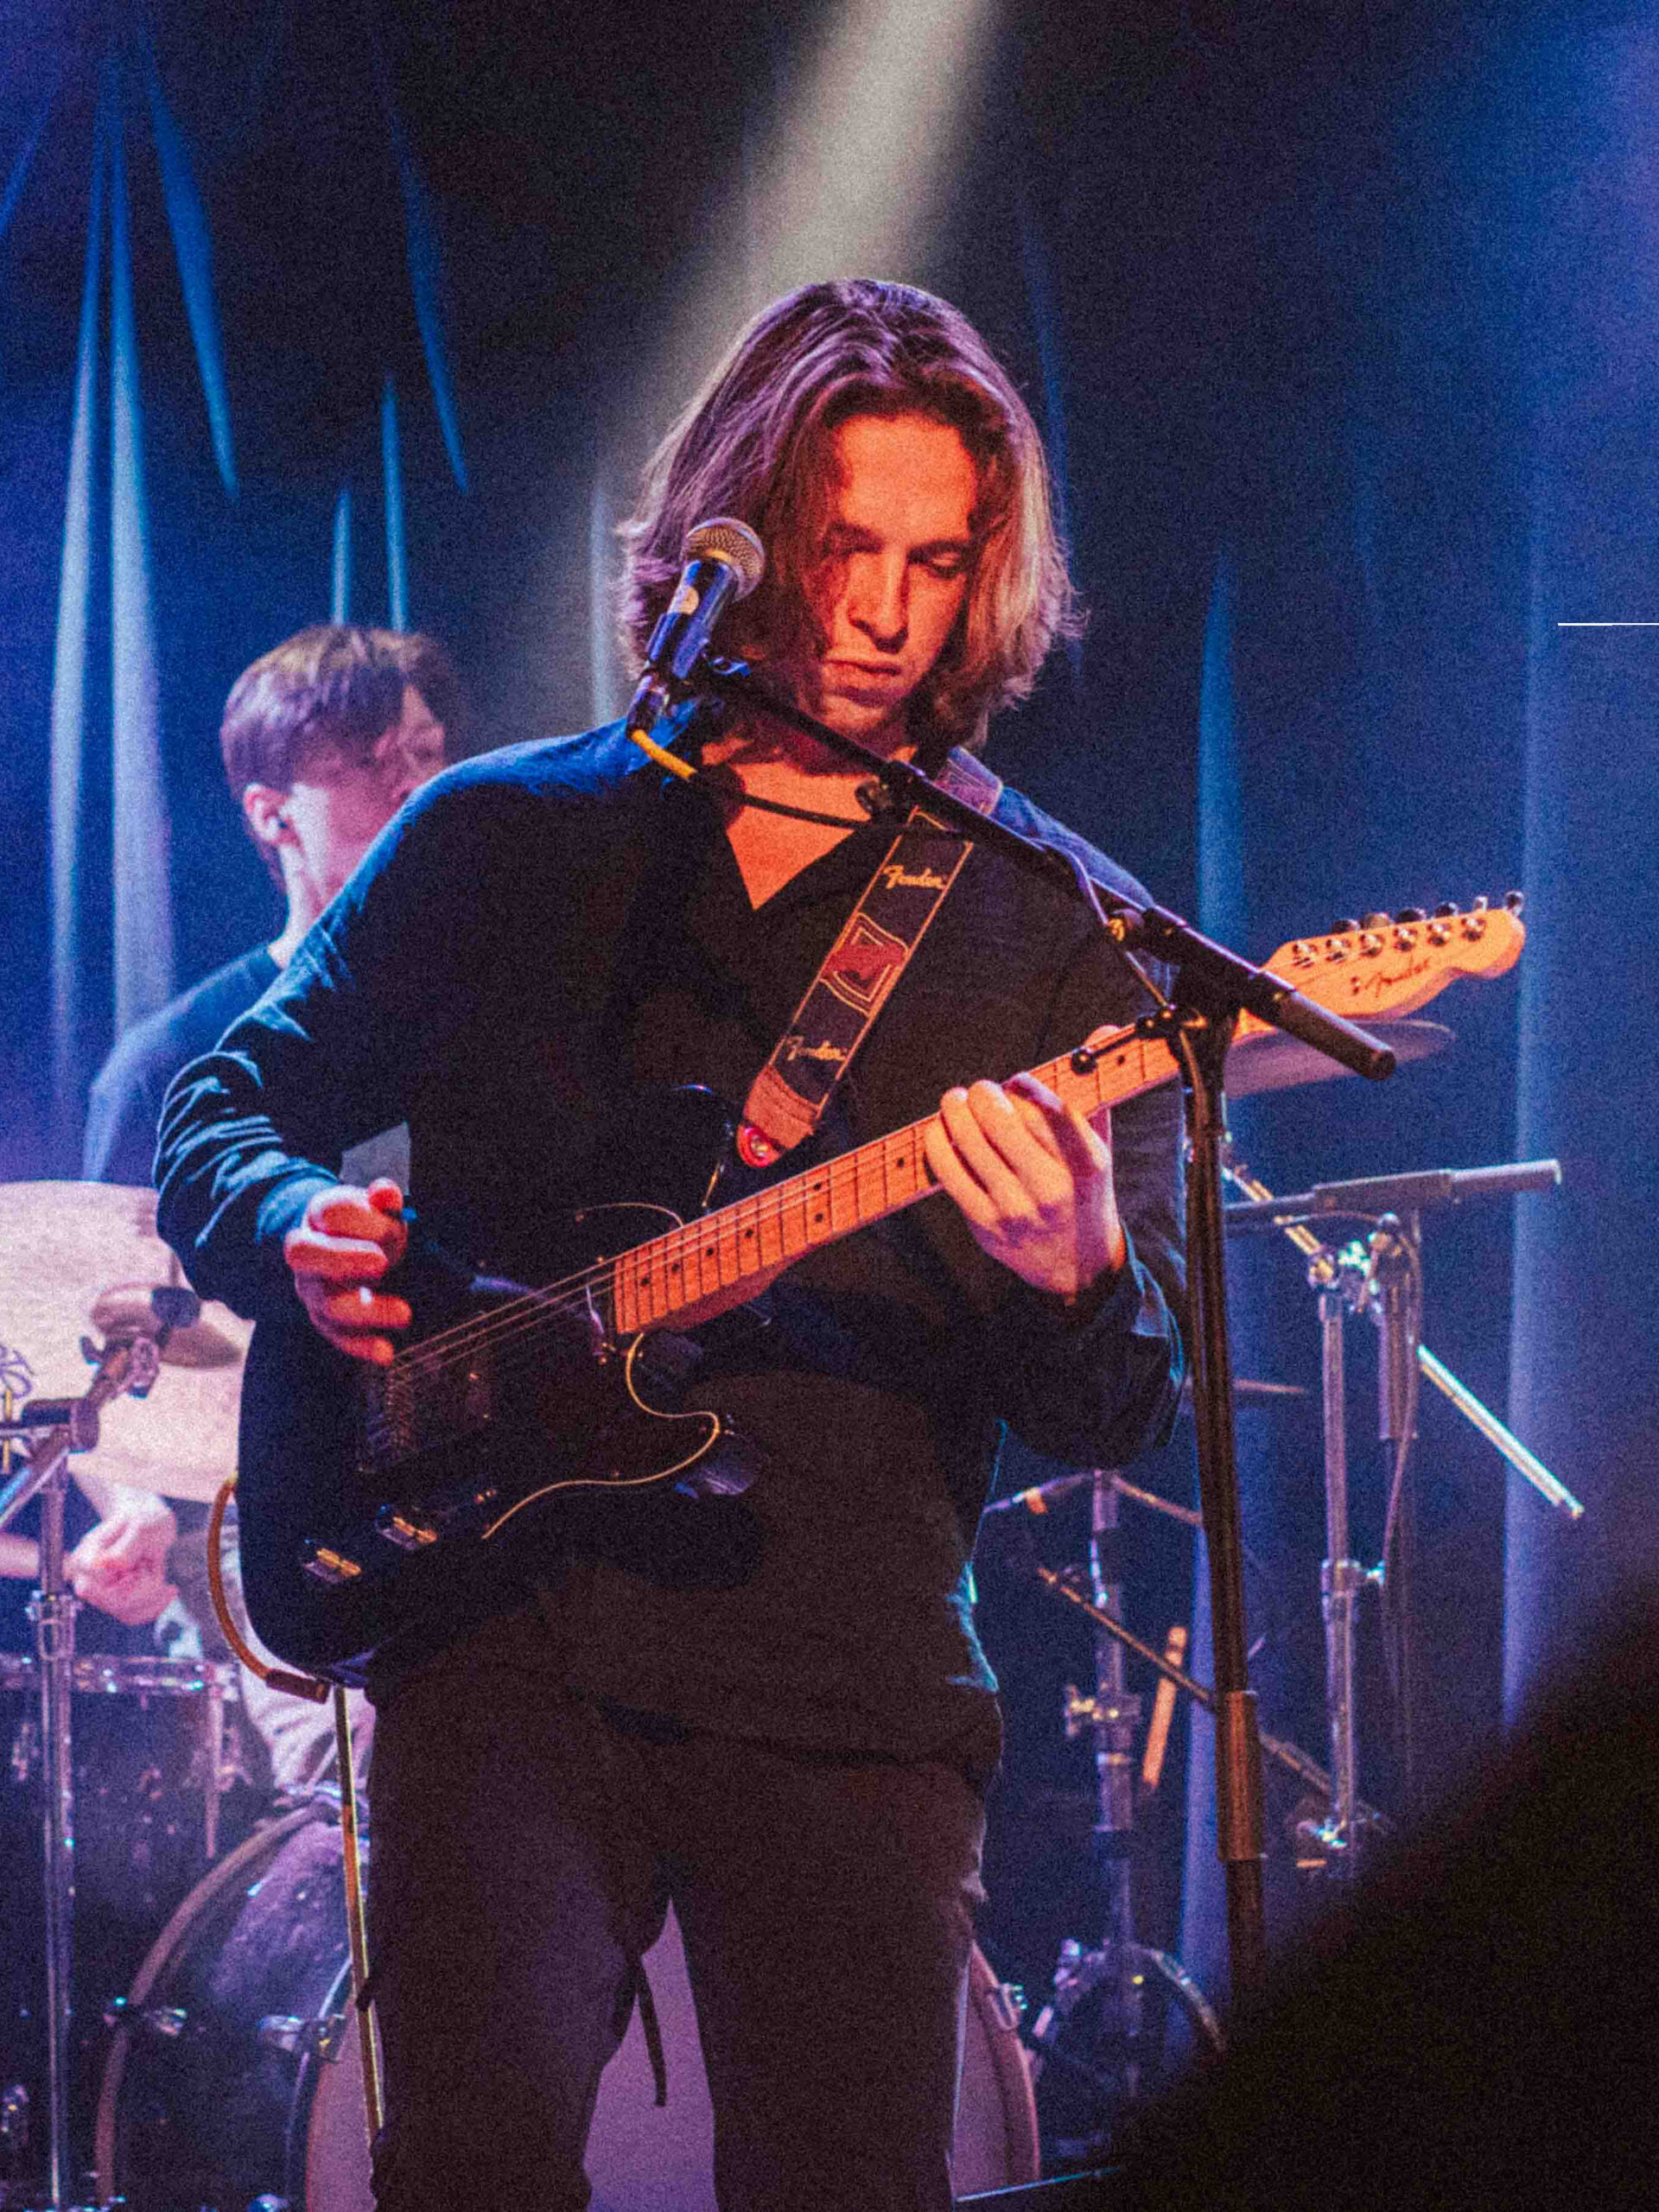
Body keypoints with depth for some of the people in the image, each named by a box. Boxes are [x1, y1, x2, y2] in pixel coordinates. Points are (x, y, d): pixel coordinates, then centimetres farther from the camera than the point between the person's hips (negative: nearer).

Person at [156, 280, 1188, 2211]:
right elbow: (216, 1116, 18)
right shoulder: (503, 838, 10)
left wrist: (1073, 1286, -22)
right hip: (501, 1633, 0)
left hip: (853, 1696, 0)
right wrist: (296, 1226, -5)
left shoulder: (1052, 928, 5)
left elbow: (1124, 1425, 2)